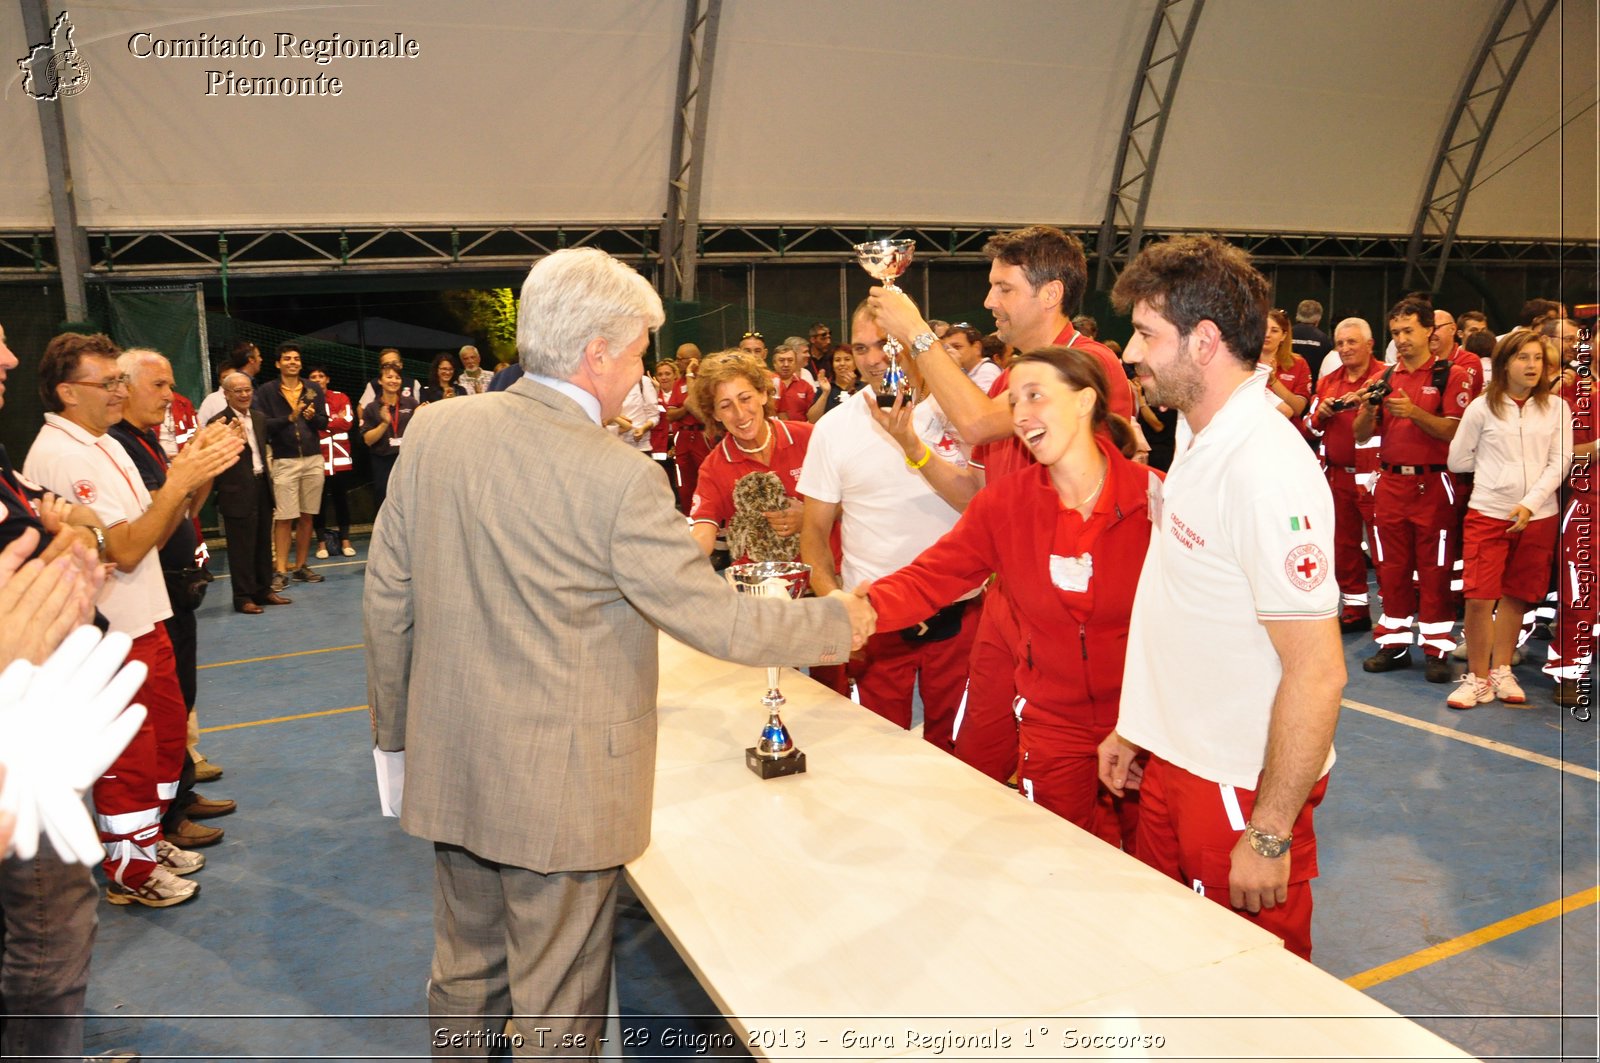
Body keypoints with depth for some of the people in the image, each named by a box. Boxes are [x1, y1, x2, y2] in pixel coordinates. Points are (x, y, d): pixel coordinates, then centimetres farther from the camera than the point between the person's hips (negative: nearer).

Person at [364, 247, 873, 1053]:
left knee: (464, 973, 25)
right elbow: (716, 621, -18)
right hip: (558, 788, -6)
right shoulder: (618, 478, -22)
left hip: (449, 768, 6)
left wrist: (394, 728, 15)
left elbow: (388, 598, 2)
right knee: (556, 1007, 14)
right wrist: (836, 622, -2)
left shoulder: (433, 430, -4)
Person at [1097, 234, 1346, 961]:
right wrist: (1137, 726, 16)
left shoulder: (1266, 470, -25)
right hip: (1176, 762, 8)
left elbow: (1317, 671, -25)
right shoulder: (1198, 438, 5)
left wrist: (1270, 832, -21)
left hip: (1242, 786, -8)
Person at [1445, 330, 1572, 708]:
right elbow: (1458, 460, 5)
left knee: (1516, 597, 8)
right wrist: (1497, 464, 6)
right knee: (1479, 599, -8)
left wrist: (1530, 504, -13)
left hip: (1538, 517, 2)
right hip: (1488, 513, -2)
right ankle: (1478, 678, 4)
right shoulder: (1482, 407, 1)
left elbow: (1559, 462, -2)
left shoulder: (1556, 408, 5)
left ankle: (1501, 671, 21)